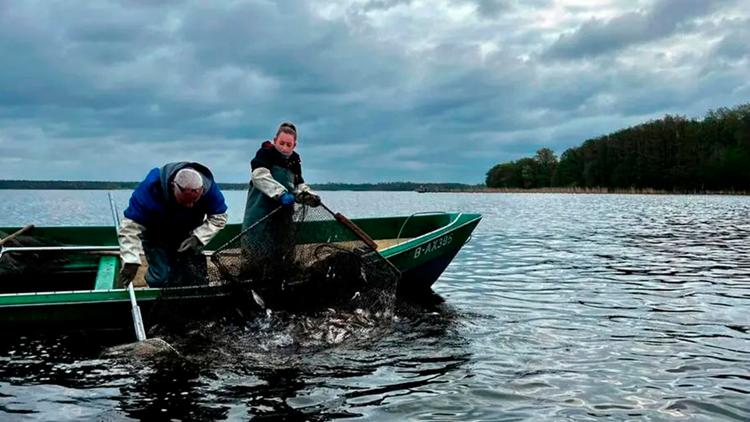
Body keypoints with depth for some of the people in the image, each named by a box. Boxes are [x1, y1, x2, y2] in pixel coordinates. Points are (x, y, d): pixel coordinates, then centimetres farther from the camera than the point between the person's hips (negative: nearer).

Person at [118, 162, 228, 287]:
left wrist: (198, 237, -31)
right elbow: (131, 225, -36)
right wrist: (131, 261, -45)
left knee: (197, 275, 0)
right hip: (156, 237, -2)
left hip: (188, 237, 3)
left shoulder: (209, 187, -31)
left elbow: (219, 217, -15)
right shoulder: (152, 188, -39)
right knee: (161, 277, -13)